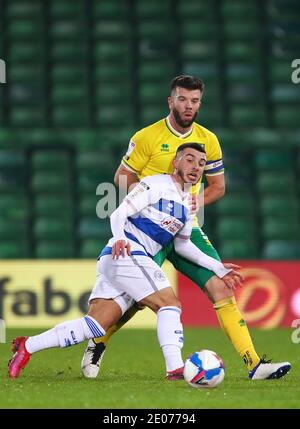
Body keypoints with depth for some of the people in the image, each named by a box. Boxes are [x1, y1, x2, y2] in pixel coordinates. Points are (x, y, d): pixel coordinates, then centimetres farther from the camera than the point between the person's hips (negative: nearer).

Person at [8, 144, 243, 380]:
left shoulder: (188, 203, 21)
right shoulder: (155, 185, -5)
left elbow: (182, 244, 29)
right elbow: (118, 213, -11)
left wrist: (217, 268, 25)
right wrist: (119, 238, -31)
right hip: (125, 254, -8)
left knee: (95, 326, -1)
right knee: (170, 304, -16)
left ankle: (27, 346, 1)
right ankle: (175, 368, -24)